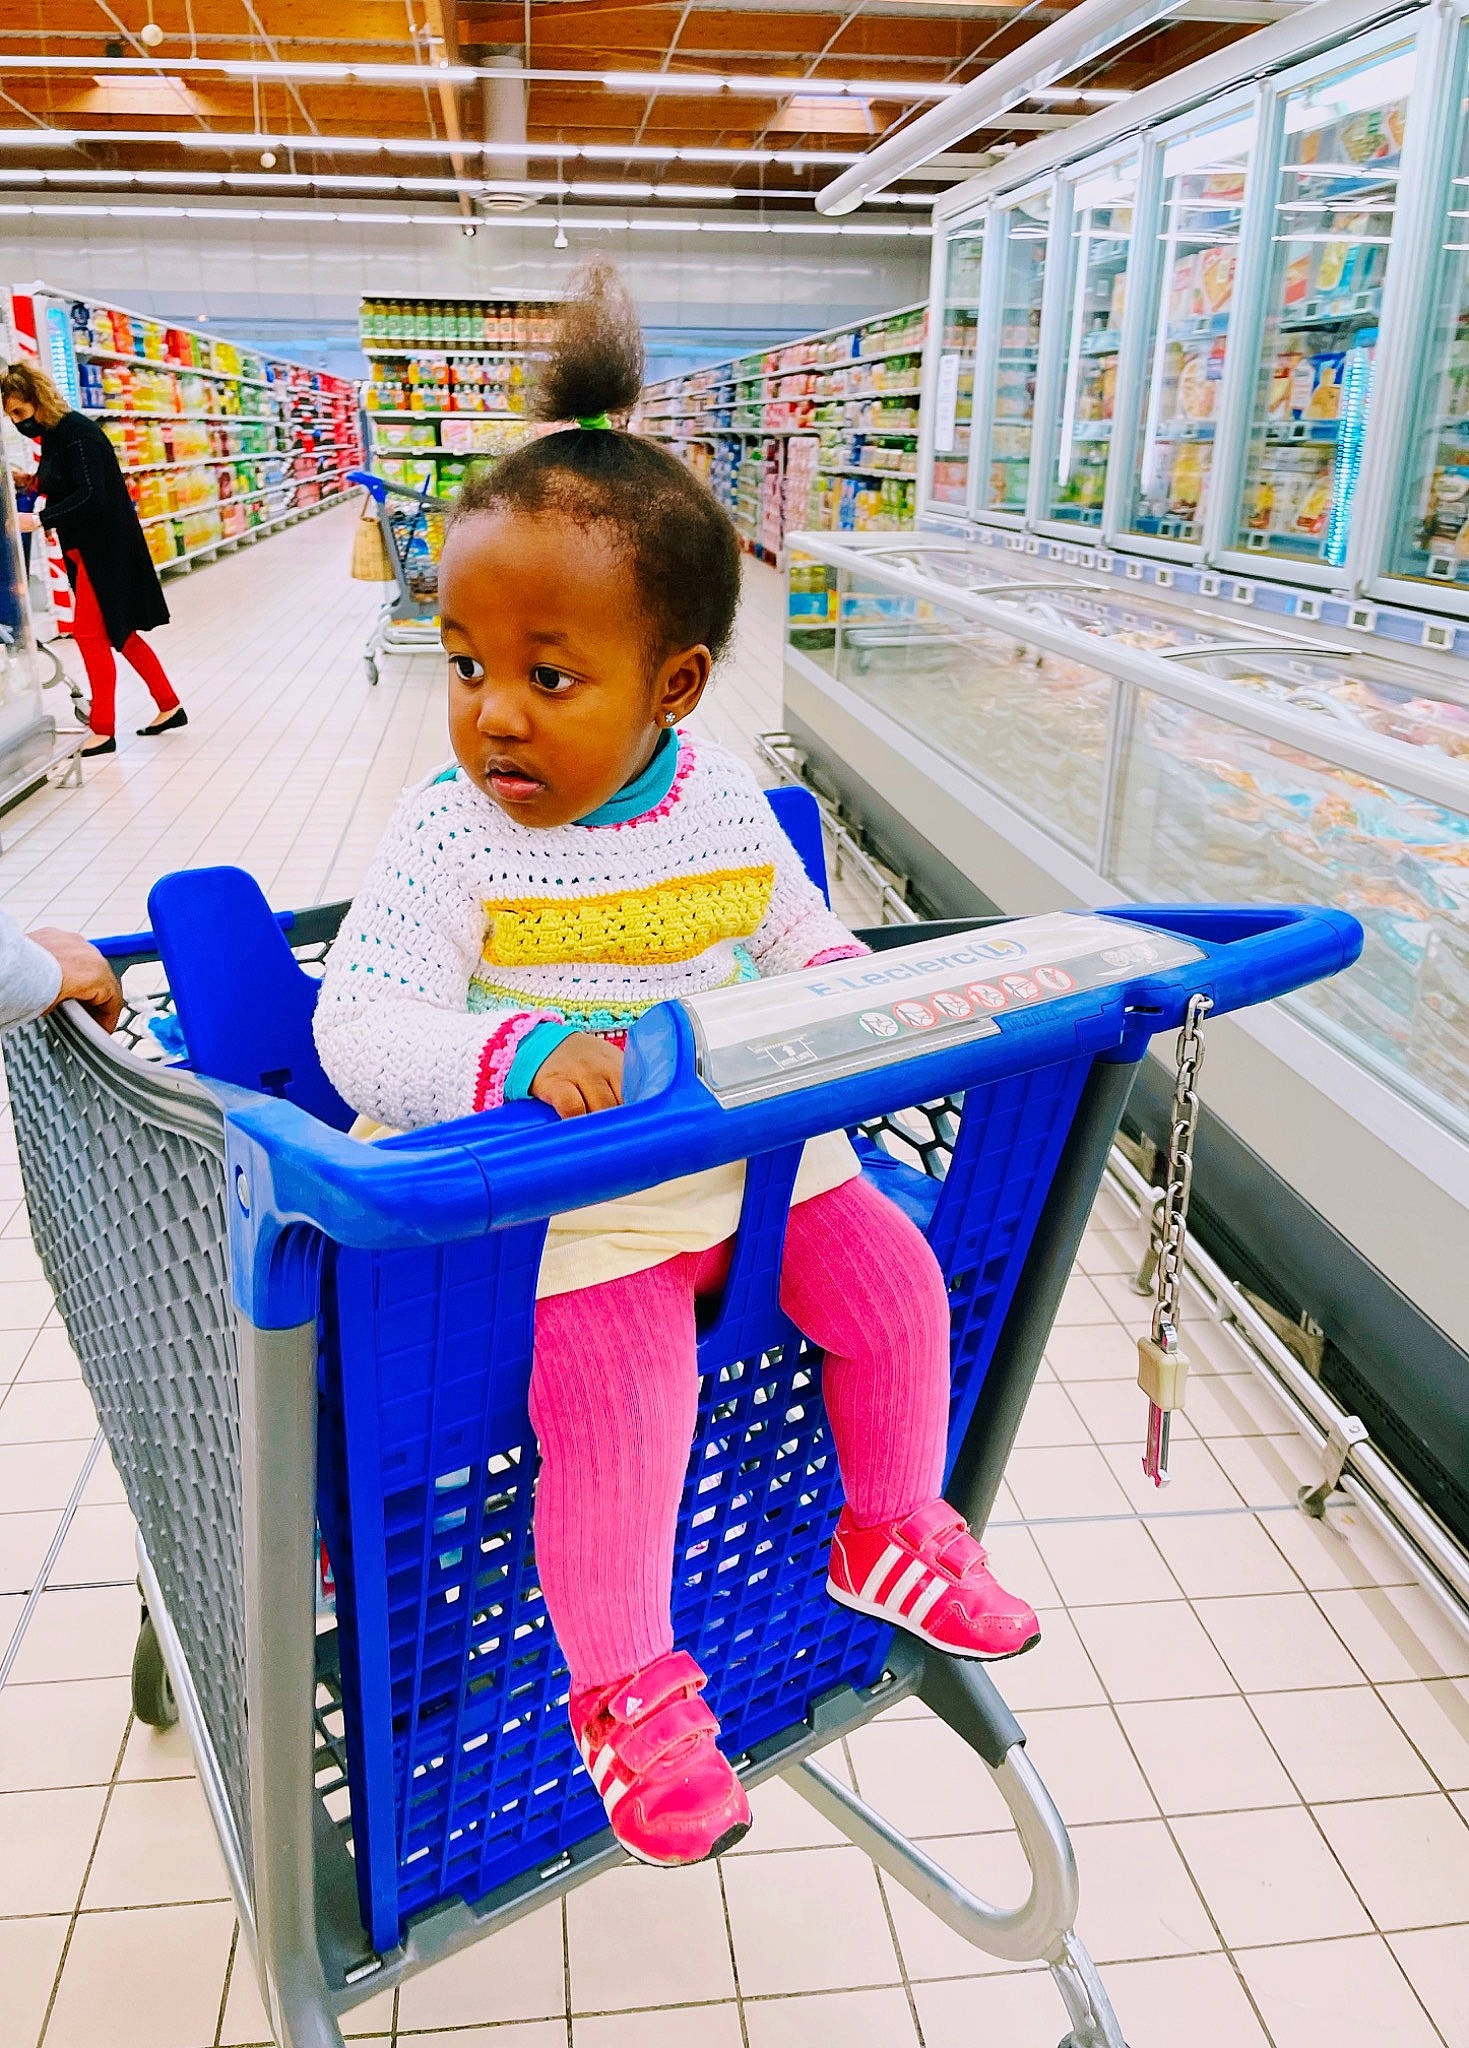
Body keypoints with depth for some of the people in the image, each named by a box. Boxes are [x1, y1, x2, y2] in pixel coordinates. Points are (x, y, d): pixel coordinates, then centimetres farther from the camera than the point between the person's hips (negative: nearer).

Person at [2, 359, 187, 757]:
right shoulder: (52, 434, 10)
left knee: (90, 633, -7)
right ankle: (170, 706, 22)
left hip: (105, 545, -10)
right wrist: (33, 482, 3)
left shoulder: (77, 433, -18)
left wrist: (39, 520, -31)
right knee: (119, 633, 13)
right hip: (86, 546, 10)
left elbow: (89, 495, -25)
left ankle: (103, 731, -1)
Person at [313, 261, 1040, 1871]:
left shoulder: (727, 807, -1)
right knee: (620, 1394, -21)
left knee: (894, 1279, 2)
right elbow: (363, 1027, -23)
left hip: (750, 1151, 5)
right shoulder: (450, 840, -15)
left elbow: (803, 936, 15)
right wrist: (520, 1055, -40)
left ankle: (890, 1534, 31)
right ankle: (622, 1683, 8)